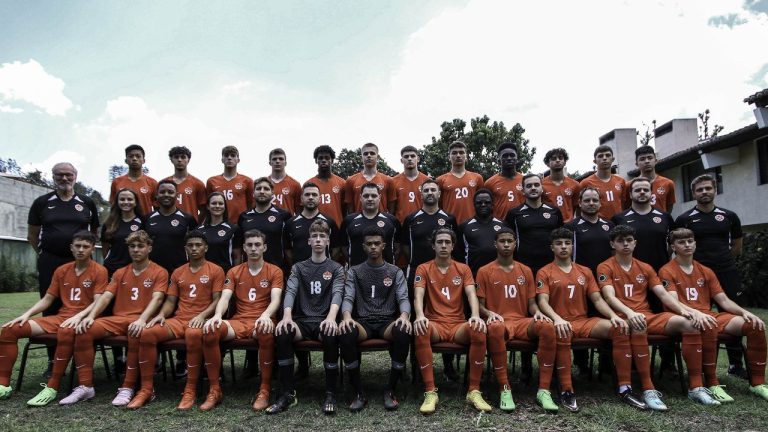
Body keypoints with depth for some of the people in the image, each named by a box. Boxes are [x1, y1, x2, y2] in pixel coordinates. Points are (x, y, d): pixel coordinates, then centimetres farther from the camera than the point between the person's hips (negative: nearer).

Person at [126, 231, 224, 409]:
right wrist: (161, 315, -6)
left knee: (193, 335, -40)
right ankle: (146, 389, -12)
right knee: (146, 334, -22)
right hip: (178, 320, 5)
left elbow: (217, 300, -3)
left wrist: (202, 315, -20)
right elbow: (170, 301, 16)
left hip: (201, 320, -5)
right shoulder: (178, 272, 19)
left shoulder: (215, 271, 4)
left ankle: (190, 391, -27)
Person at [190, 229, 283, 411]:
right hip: (238, 321, 3)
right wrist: (217, 315, -23)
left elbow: (275, 299, -8)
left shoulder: (275, 271, 7)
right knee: (210, 331, -29)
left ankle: (265, 390, -23)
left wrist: (266, 315, -31)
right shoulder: (234, 272, 15)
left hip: (261, 321, -2)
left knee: (266, 333, -40)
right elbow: (225, 298, 1)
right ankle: (215, 390, -16)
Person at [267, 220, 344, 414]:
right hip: (302, 321, 2)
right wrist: (287, 316, -25)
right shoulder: (298, 268, 14)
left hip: (324, 321, -1)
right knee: (282, 332, -31)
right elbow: (290, 292, -3)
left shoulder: (336, 268, 9)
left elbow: (337, 294, -8)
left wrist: (331, 317, -30)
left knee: (331, 335, -36)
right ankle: (287, 393, -20)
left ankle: (330, 393, -20)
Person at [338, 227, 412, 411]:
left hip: (388, 321, 0)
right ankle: (358, 393, -22)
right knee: (346, 332, -36)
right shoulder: (354, 272, 13)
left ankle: (390, 391, -19)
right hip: (363, 322, 0)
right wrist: (347, 317, -24)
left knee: (403, 332, -36)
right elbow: (348, 298, 0)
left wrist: (404, 316, -22)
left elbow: (403, 298, 2)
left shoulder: (396, 272, 13)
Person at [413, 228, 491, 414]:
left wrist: (476, 316, -25)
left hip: (458, 324, 2)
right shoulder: (424, 269, 7)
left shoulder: (463, 269, 12)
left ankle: (474, 391, -22)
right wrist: (420, 315, -31)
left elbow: (471, 295, -3)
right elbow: (418, 296, -8)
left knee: (479, 330, -32)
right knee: (420, 330, -37)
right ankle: (430, 392, -31)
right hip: (434, 323, -1)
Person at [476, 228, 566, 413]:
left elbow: (531, 303, 15)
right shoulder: (485, 271, 6)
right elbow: (479, 305, 4)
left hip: (523, 321, 3)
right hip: (499, 321, -3)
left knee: (547, 326, -29)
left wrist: (537, 312, -8)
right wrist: (489, 313, -18)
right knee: (495, 328, -41)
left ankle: (543, 390, -26)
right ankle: (505, 390, -31)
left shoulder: (525, 271, 16)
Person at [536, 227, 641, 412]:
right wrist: (557, 319, -28)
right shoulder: (544, 273, 4)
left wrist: (613, 315, -9)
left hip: (584, 321, 5)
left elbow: (597, 299, 11)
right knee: (561, 333, -40)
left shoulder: (585, 271, 17)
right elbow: (543, 301, -9)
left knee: (620, 328, -19)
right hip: (561, 322, -4)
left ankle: (625, 388, -13)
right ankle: (567, 391, -30)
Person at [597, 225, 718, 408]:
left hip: (649, 316, 5)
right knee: (638, 326, -41)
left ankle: (695, 386, -14)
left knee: (690, 322, -19)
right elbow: (609, 296, -14)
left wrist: (684, 310, -9)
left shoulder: (645, 268, 18)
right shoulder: (605, 268, 1)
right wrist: (630, 313, -32)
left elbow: (663, 294, 9)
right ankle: (648, 389, -37)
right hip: (624, 317, -5)